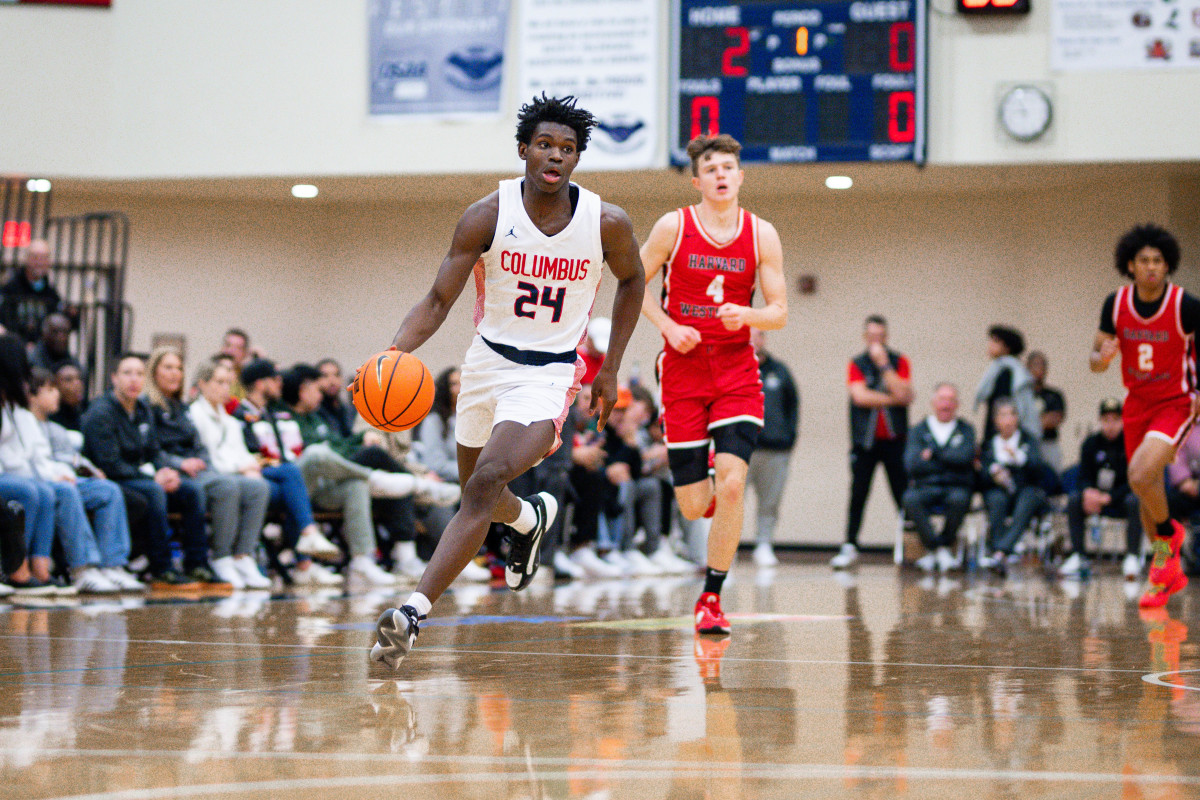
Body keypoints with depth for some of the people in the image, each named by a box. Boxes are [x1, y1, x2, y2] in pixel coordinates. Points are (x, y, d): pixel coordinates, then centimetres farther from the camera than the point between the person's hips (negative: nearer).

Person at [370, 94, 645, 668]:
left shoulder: (607, 224, -12)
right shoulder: (488, 217, -14)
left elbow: (632, 280, 10)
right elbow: (438, 302, -13)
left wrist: (611, 369, 10)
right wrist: (394, 353, -32)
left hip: (549, 376, -3)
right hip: (487, 362, 3)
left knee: (486, 484, -24)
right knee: (477, 493, 21)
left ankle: (413, 612, -28)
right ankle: (531, 518, 59)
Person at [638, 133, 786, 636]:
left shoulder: (761, 235, 0)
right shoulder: (673, 227, -4)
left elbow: (779, 312, 2)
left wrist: (746, 315, -19)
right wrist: (669, 326, -8)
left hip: (737, 372, 0)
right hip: (683, 369, 0)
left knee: (732, 484, -18)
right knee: (694, 507, -2)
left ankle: (711, 599, -4)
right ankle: (701, 485, 40)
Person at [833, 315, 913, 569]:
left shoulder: (899, 362, 5)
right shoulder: (857, 364, 4)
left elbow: (905, 396, -10)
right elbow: (860, 396, -11)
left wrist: (884, 365, -11)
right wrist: (893, 399, -9)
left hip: (894, 439, 0)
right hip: (865, 440, 0)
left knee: (904, 495, -2)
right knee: (858, 494, -2)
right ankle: (850, 547, 2)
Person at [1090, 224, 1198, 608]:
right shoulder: (1116, 304, -5)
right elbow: (1095, 357, 3)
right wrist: (1102, 358, -22)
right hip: (1137, 403, 5)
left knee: (1141, 475, -24)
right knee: (1147, 489, 11)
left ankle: (1169, 534, 6)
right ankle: (1169, 573, 28)